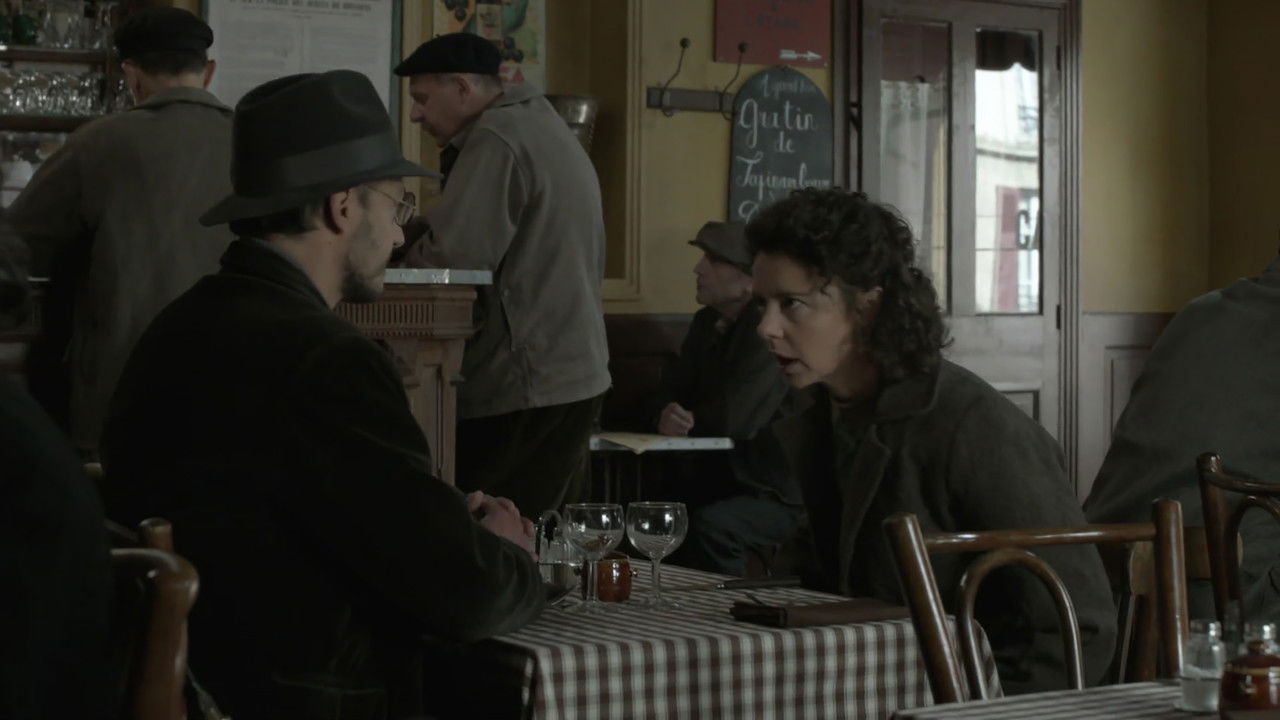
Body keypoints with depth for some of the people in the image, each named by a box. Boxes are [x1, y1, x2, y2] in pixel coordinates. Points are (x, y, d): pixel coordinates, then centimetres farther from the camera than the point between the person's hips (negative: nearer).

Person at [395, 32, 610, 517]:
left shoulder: (496, 139, -13)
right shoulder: (539, 126, 19)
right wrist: (411, 234, 12)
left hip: (524, 389, -10)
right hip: (571, 376, 10)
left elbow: (450, 258, -20)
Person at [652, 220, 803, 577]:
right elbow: (669, 393, 8)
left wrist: (681, 419, -6)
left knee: (709, 525, -32)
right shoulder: (707, 322, 10)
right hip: (716, 478, 7)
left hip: (777, 496, -7)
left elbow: (734, 418, -26)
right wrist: (666, 415, -17)